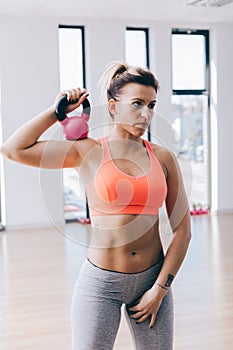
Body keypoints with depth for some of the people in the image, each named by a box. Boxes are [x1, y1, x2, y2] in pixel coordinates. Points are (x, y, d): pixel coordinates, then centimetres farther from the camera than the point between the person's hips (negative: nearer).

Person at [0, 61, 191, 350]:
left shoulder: (162, 157, 1)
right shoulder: (87, 151, -4)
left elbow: (182, 230, 2)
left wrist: (160, 288, -3)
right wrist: (57, 110, -4)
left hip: (152, 280, 3)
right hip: (100, 284, -2)